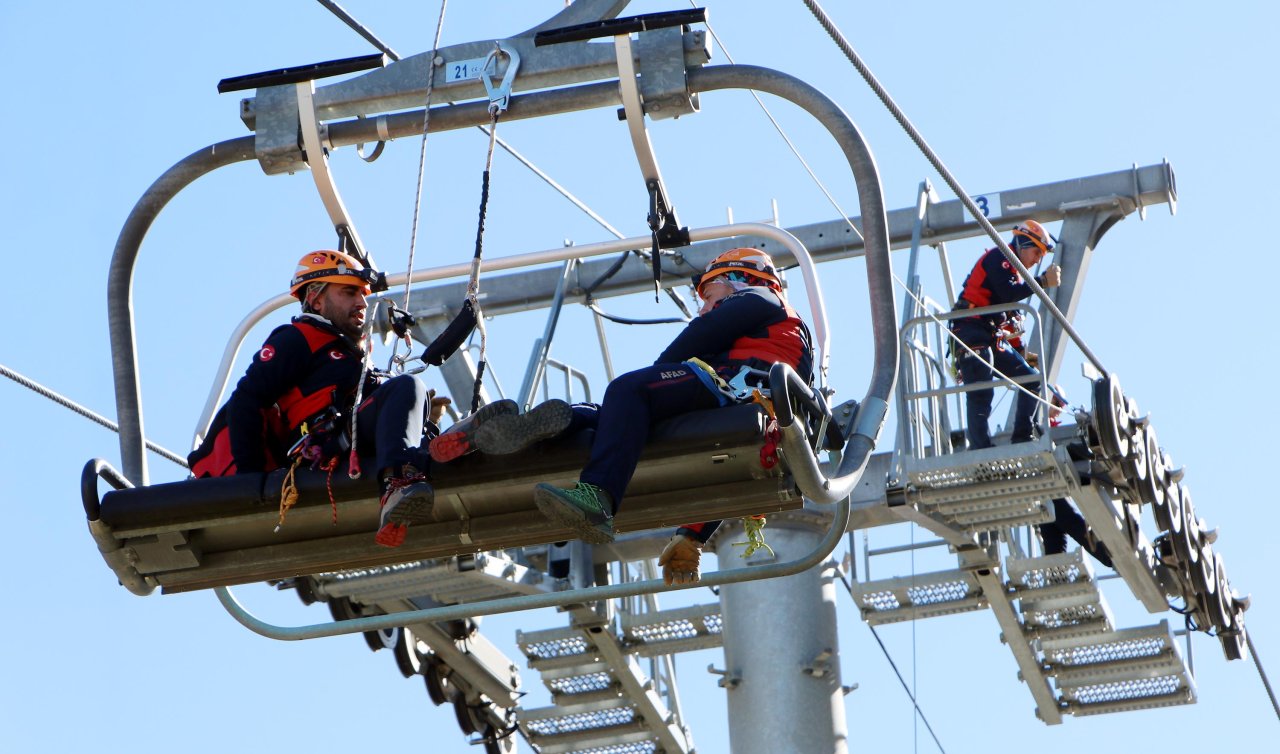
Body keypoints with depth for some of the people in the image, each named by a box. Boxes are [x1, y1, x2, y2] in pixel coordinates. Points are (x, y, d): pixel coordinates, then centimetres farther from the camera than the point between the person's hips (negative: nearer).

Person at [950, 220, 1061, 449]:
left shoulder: (1013, 272, 25)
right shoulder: (997, 257, -3)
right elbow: (1008, 294, -19)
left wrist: (1020, 351, 14)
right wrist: (1043, 281, -16)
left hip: (994, 339, 10)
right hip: (972, 332, -10)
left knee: (1032, 380, 5)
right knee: (981, 393, -17)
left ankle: (1022, 439, 2)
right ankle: (980, 450, -23)